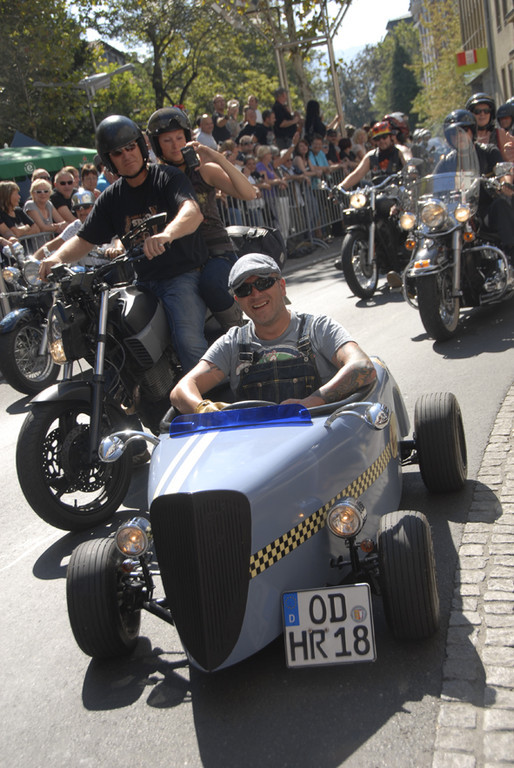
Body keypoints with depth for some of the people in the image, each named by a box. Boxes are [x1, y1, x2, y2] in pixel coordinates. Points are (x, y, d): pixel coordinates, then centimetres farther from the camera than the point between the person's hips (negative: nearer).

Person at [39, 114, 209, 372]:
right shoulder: (111, 197, 13)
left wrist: (166, 234, -46)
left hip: (183, 274, -5)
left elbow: (193, 212, -24)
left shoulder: (168, 177, -4)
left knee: (188, 341, -25)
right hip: (142, 282, 6)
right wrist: (57, 257, -12)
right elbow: (84, 239, 10)